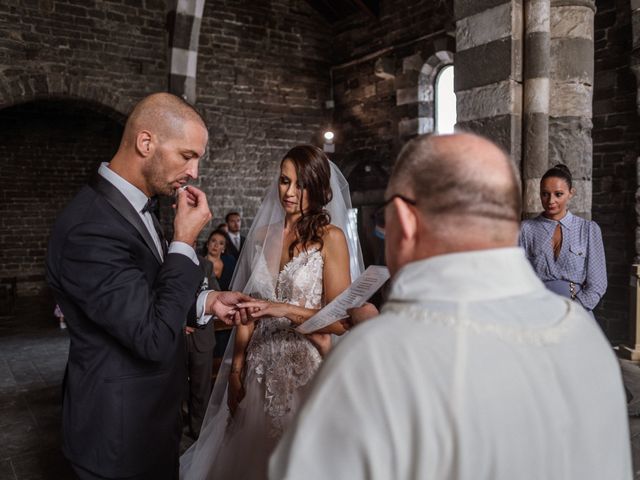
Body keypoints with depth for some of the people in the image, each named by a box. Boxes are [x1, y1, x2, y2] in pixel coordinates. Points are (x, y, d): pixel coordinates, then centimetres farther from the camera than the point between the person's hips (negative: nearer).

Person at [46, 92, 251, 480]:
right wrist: (185, 241, -24)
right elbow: (155, 339, -30)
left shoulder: (135, 205, 2)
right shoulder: (89, 229, -28)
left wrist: (206, 302, -2)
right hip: (123, 434, -9)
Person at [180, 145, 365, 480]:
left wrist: (286, 310, -23)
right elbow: (249, 310, 8)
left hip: (306, 368, -4)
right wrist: (236, 370, 4)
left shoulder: (331, 237, -7)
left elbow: (340, 320, -11)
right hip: (261, 369, 4)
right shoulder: (262, 235, 6)